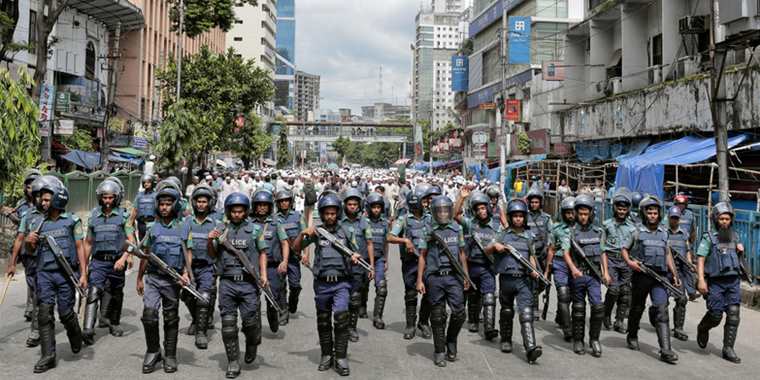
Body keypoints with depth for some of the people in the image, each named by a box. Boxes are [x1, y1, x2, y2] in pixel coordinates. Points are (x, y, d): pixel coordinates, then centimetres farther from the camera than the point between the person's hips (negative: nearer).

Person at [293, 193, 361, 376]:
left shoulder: (345, 231, 2)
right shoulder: (316, 231, 1)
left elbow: (352, 255, 12)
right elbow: (296, 248, 2)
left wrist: (355, 257, -11)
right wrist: (303, 234, -16)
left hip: (341, 283, -1)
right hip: (322, 284, 2)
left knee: (341, 317, -16)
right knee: (323, 322, 12)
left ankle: (341, 358, -6)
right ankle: (326, 355, 28)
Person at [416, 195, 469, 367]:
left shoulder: (457, 228, 8)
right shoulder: (428, 230, 1)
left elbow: (462, 254, 14)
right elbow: (422, 256, 2)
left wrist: (466, 276, 12)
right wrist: (419, 280, -2)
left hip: (453, 276, 2)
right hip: (435, 277, -2)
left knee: (459, 312, -4)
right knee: (438, 316, 4)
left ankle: (451, 341, 22)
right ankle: (439, 351, 16)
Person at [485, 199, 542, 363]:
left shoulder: (529, 236, 11)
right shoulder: (503, 234, 5)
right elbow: (487, 251, 3)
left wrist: (533, 270, 3)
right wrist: (495, 245, -18)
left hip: (524, 279, 0)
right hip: (507, 279, 0)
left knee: (526, 313, -13)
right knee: (506, 311, 14)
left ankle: (530, 348, -21)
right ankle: (506, 340, 33)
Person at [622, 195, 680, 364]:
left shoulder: (664, 233, 12)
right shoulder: (637, 231, -1)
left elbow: (667, 254, 20)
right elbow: (624, 249, 5)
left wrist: (674, 274, 15)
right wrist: (629, 262, -14)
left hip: (660, 276, 2)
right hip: (641, 275, -2)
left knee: (662, 310, -8)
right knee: (637, 308, 12)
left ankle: (665, 350, -12)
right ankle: (632, 337, 35)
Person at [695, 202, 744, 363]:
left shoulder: (735, 236, 12)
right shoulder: (709, 238, -4)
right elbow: (700, 260, -10)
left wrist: (741, 251, 3)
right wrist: (701, 280, -20)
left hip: (733, 282, 4)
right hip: (715, 282, -4)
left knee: (733, 315, -3)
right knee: (716, 315, -3)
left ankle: (728, 349, 4)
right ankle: (703, 329, 29)